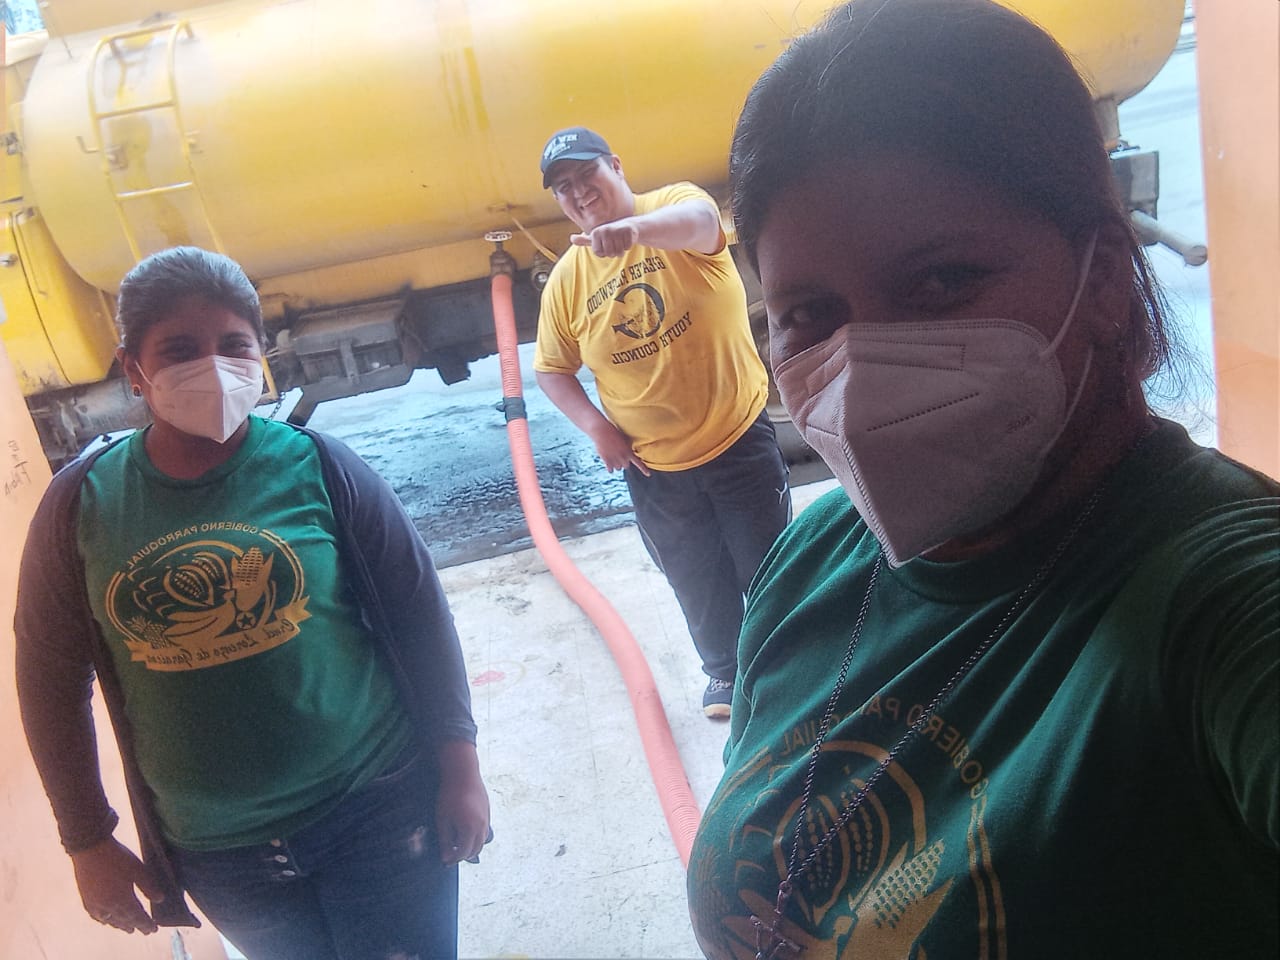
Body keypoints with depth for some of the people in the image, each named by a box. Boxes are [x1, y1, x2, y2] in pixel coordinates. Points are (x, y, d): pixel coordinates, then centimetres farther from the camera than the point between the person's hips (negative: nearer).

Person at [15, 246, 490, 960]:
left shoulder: (316, 465, -10)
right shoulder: (83, 503, -5)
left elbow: (419, 613, -5)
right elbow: (51, 677, 4)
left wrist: (460, 765, -3)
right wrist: (88, 841, 6)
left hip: (380, 809, -1)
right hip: (217, 852, 2)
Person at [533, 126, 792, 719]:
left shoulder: (674, 205, -11)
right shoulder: (565, 281, -3)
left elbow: (700, 219, -37)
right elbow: (551, 369, 6)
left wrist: (635, 228, -58)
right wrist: (596, 427, -11)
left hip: (738, 433, -2)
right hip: (653, 465, 3)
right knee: (699, 584, 18)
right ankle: (724, 670, 44)